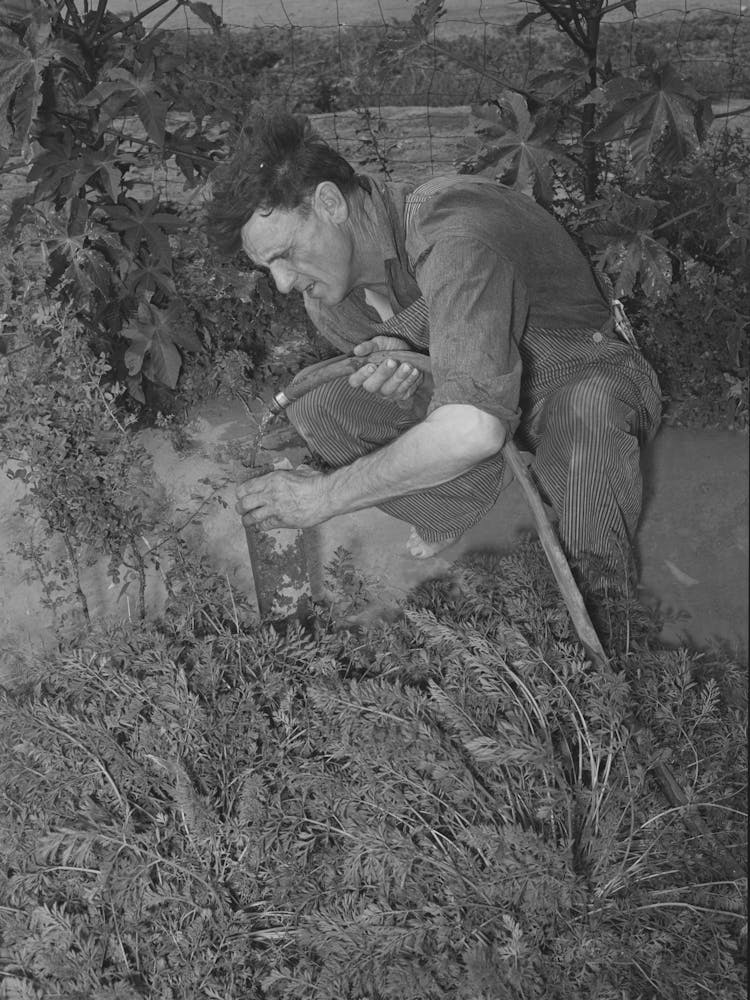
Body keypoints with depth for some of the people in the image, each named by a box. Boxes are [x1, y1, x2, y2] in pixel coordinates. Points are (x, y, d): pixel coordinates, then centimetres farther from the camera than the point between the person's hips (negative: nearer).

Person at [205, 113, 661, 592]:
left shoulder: (456, 237, -37)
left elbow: (475, 427, -47)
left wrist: (326, 495, -37)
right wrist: (397, 360, -22)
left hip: (584, 378, -6)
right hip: (470, 390, 7)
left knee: (584, 412, -43)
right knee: (315, 408, -11)